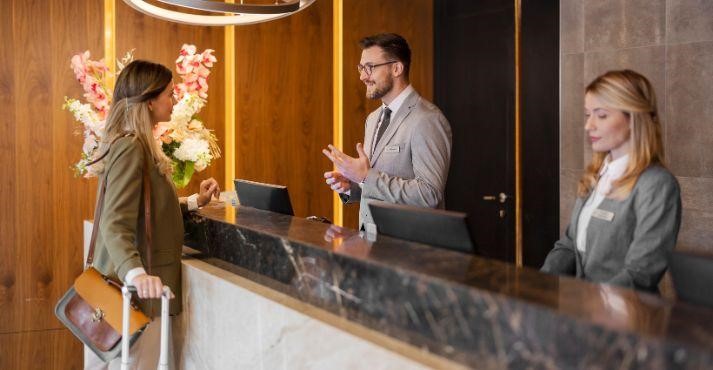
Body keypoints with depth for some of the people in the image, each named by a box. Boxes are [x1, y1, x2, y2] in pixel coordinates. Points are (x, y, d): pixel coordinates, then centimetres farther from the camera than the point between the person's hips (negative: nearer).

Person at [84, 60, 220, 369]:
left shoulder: (138, 145, 14)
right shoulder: (131, 149, -18)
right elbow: (116, 225, -27)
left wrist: (195, 201, 24)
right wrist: (135, 273, -42)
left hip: (133, 283, 10)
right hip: (135, 289, -10)